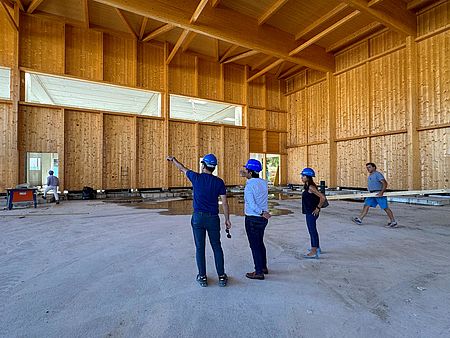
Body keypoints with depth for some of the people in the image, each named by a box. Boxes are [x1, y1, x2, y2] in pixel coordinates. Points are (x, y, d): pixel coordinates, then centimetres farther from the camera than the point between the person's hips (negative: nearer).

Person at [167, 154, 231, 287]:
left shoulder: (196, 177, -4)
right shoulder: (219, 182, -3)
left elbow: (182, 168, 14)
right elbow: (224, 202, -4)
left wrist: (173, 159, 33)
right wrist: (227, 219, 6)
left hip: (198, 217, 0)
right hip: (213, 218, 1)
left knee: (200, 248, 10)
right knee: (217, 247, 12)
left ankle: (202, 277, 19)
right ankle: (222, 277, 18)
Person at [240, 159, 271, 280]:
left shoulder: (249, 186, -20)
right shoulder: (264, 182, 2)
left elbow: (252, 204, -26)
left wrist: (262, 213, -17)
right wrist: (246, 176, 24)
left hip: (253, 219, -8)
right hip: (263, 219, 8)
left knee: (254, 245, 5)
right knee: (260, 243, 22)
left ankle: (259, 272, 16)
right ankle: (263, 267, 35)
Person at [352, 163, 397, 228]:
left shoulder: (377, 174, -12)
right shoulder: (370, 175, 17)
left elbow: (385, 183, -20)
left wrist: (381, 192, -27)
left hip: (379, 194, -9)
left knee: (385, 208, -2)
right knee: (366, 206, 1)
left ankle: (393, 222, 10)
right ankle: (359, 220, -1)